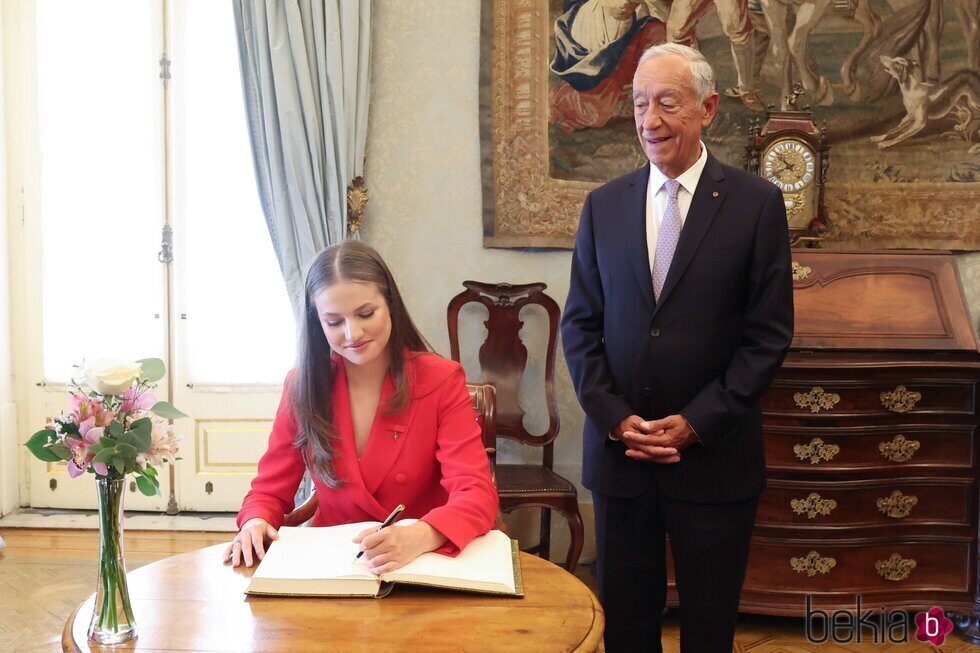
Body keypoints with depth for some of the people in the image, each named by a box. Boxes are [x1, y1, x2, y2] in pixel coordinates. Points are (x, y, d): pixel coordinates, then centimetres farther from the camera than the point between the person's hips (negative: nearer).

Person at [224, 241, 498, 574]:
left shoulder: (441, 381, -8)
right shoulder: (301, 385, 0)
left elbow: (477, 494, -17)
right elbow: (271, 490, 4)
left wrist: (419, 537, -37)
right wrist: (256, 522, -19)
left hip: (424, 565, -1)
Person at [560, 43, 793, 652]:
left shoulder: (757, 203, -4)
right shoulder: (604, 205, 4)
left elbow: (769, 333, -6)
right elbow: (579, 325, 4)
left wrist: (696, 423, -12)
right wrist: (616, 419, -7)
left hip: (715, 457, -2)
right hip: (617, 448, 2)